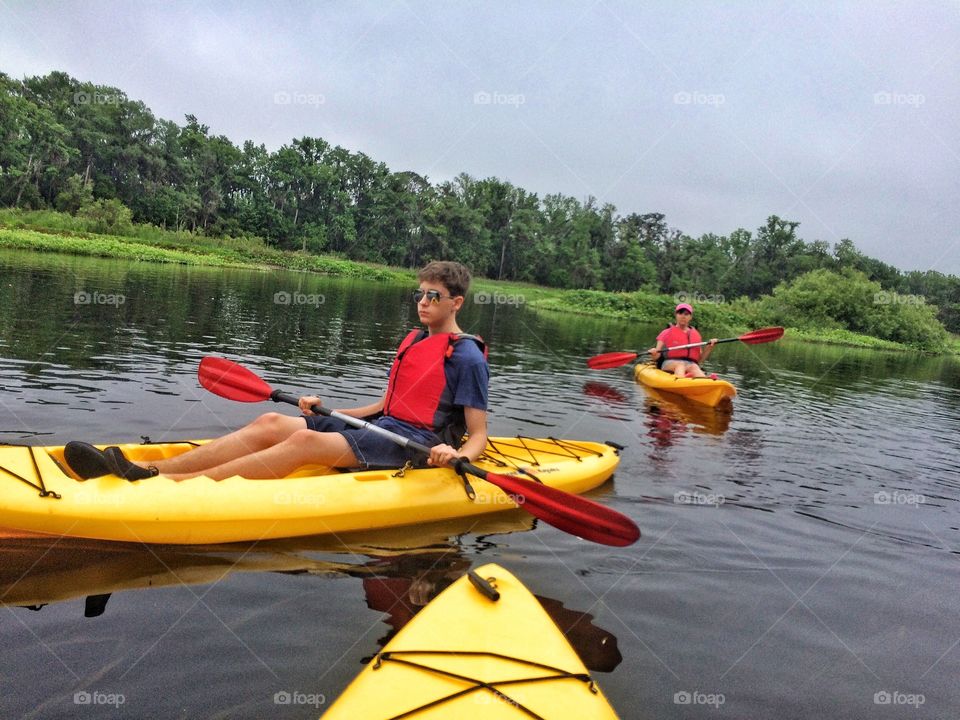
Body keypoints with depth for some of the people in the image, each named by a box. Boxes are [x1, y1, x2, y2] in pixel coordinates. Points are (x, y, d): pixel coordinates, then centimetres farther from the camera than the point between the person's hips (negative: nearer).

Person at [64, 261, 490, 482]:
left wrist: (456, 455, -30)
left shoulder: (468, 358, -4)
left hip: (414, 443, -8)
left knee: (305, 441, -30)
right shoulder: (413, 342, 20)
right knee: (270, 424, -11)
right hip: (382, 426, 8)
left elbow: (478, 434, -8)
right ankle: (148, 470, -22)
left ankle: (168, 486, -37)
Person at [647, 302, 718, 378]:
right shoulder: (667, 333, 12)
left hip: (691, 364, 2)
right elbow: (656, 357, 3)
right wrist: (653, 353, -20)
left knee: (694, 367, -34)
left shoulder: (696, 334, 21)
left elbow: (700, 359, 18)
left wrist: (709, 348, 3)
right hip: (670, 364, -2)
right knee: (680, 365, -37)